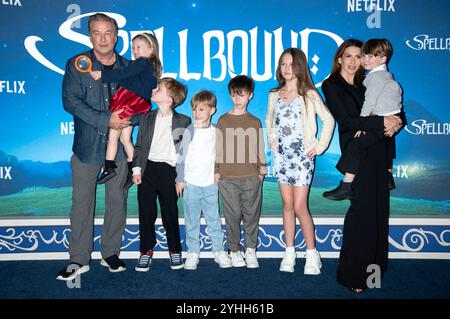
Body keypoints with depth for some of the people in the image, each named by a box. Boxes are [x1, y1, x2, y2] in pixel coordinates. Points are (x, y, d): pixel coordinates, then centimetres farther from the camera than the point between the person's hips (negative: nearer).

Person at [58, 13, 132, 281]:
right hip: (86, 146, -1)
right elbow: (71, 102, -10)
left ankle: (111, 253, 25)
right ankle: (79, 259, 16)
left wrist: (126, 117, -15)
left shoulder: (128, 67, 7)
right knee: (82, 203, 4)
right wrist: (106, 120, -20)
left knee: (117, 201, 9)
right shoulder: (77, 65, 1)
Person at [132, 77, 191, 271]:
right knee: (146, 213, 6)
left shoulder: (183, 122, -1)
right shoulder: (147, 118, 9)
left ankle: (175, 251, 21)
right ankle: (146, 251, 20)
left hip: (168, 170, -3)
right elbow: (139, 145, 10)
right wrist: (137, 169, 0)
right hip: (147, 169, 3)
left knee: (170, 213, 4)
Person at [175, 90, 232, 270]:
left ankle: (219, 251, 17)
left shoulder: (216, 132, 5)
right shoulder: (190, 131, -1)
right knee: (191, 221, 5)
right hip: (191, 183, -1)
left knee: (214, 219, 6)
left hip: (210, 183, 1)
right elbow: (182, 156, 1)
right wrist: (180, 179, -1)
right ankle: (192, 253, 16)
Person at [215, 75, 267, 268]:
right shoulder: (223, 120, 7)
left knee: (251, 214, 4)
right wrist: (217, 171, 4)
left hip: (251, 177, 1)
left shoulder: (255, 122, 9)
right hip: (228, 177, 0)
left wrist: (262, 171, 7)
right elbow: (218, 147, 8)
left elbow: (259, 148, 11)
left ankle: (250, 250, 18)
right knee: (233, 215, 3)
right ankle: (234, 250, 17)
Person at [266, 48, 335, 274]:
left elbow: (328, 120, -1)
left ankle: (312, 254, 10)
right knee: (287, 205, 8)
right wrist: (271, 139, 12)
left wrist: (319, 146, -5)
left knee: (300, 207, -6)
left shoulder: (309, 94, -3)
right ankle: (289, 253, 17)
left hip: (302, 155, -4)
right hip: (281, 154, 4)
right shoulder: (274, 95, 9)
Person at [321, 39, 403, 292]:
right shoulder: (332, 85, 0)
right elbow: (346, 121, -12)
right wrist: (381, 122, -16)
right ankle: (352, 274, 5)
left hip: (377, 153, 6)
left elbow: (392, 110, 13)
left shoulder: (366, 84, 16)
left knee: (378, 209, 9)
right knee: (362, 212, -6)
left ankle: (373, 264, 24)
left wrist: (394, 125, -9)